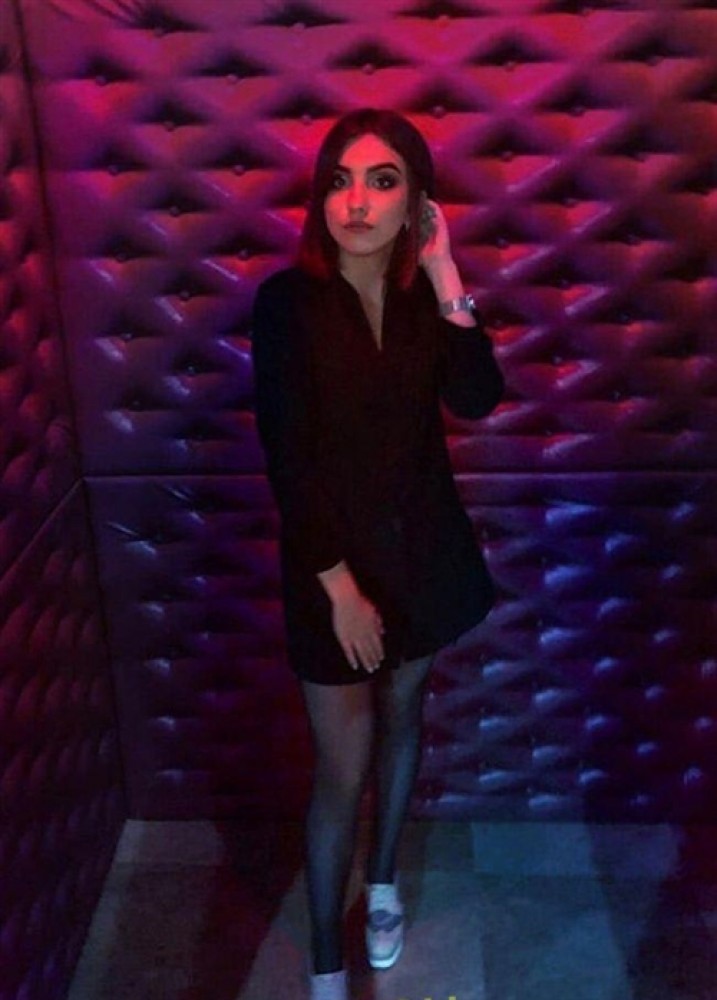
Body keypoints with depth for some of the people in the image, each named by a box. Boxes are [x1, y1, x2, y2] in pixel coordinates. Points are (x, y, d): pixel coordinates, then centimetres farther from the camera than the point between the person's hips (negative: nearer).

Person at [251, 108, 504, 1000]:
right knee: (342, 766, 1)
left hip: (423, 544, 4)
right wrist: (338, 584, -16)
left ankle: (382, 880, 44)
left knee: (401, 714, 20)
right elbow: (287, 457, -15)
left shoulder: (424, 293, -2)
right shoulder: (288, 300, -14)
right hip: (331, 554, -4)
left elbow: (476, 400, -17)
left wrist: (444, 276, -20)